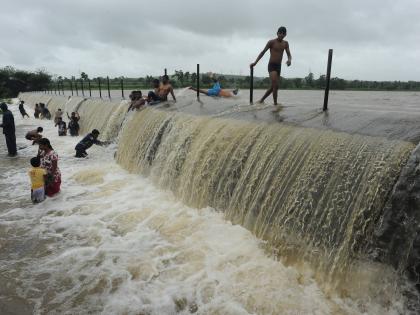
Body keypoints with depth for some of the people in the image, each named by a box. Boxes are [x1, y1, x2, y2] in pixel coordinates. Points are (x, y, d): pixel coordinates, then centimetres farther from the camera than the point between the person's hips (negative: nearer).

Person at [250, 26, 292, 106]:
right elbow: (263, 52, -5)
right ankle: (275, 104, -13)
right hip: (271, 66, -6)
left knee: (273, 87, 11)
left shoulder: (285, 43, 10)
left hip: (279, 66, 6)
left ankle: (261, 100, 25)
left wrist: (289, 60, -19)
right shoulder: (271, 42, -4)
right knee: (276, 86, -20)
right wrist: (255, 62, -15)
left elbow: (289, 55, 6)